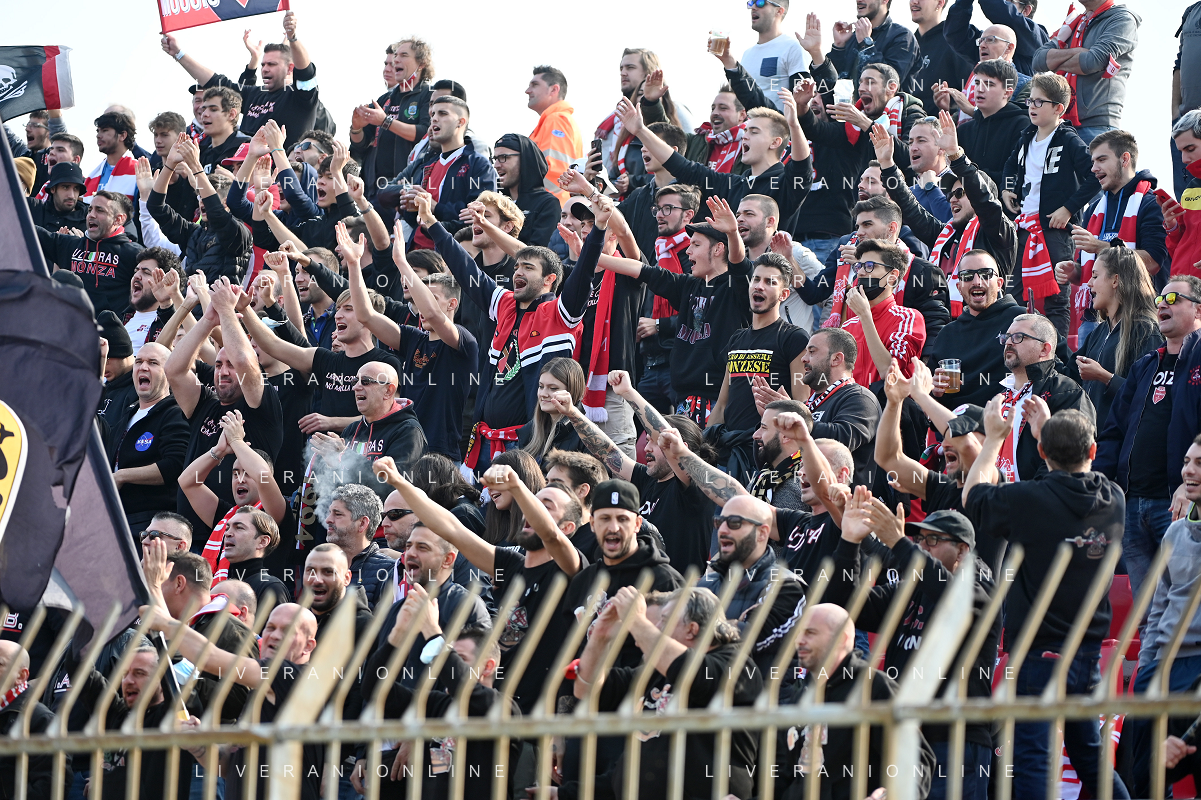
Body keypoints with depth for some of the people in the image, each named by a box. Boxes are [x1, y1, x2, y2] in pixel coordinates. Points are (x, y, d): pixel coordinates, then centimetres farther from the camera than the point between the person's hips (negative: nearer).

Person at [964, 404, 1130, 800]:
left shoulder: (1029, 500, -17)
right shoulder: (1112, 499, -1)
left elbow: (972, 495, 3)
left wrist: (994, 437, 14)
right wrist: (1046, 427, 32)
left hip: (1040, 652, -6)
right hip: (1090, 653, 6)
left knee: (1031, 762, -7)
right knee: (1090, 755, 20)